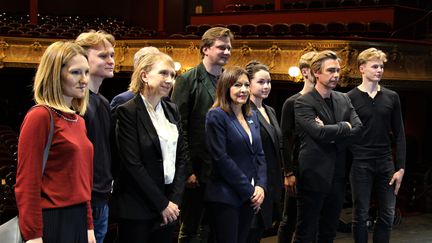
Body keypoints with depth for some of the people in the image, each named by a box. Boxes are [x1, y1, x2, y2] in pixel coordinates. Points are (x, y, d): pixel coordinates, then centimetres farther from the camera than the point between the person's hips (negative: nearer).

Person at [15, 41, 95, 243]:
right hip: (51, 221, -8)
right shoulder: (40, 116, -13)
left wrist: (89, 226, 16)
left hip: (78, 218, 8)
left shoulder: (78, 121, 12)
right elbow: (27, 184, -15)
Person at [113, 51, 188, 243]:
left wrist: (175, 199, -2)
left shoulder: (172, 110, 10)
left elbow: (182, 155, 9)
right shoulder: (128, 112, -10)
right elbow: (133, 164, -14)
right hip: (137, 208, -6)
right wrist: (161, 203, -12)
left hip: (170, 205, 6)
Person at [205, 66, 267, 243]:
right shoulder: (216, 116, -9)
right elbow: (221, 158, -15)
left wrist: (260, 186, -3)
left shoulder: (252, 117, 13)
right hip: (225, 197, -7)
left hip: (249, 197, 7)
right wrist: (248, 189, -13)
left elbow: (259, 154, 13)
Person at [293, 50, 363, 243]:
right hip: (314, 174, -6)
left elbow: (358, 128, -1)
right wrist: (344, 127, -6)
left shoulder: (344, 99, 11)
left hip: (337, 175, 6)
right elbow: (319, 132, -21)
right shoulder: (303, 102, -9)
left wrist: (331, 132, -13)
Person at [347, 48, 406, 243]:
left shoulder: (392, 97, 6)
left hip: (386, 164, 3)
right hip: (360, 164, -3)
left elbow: (399, 135, 7)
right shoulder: (350, 98, -2)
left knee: (387, 215, 5)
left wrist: (400, 167, 1)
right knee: (361, 215, 4)